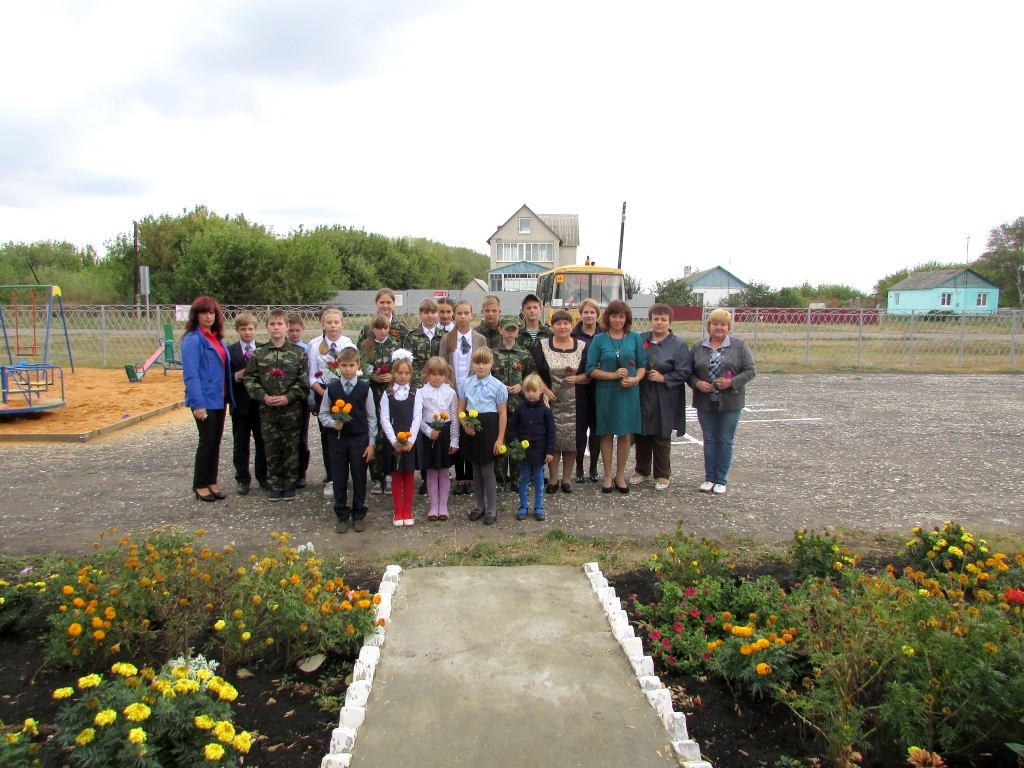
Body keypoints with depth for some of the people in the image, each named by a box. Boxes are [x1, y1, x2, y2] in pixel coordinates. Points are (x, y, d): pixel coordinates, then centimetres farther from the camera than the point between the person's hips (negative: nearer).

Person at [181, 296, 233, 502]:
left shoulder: (216, 338, 12)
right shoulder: (192, 340, -11)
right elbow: (190, 375, -17)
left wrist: (228, 395, 7)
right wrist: (198, 403, -22)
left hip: (219, 398, 7)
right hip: (204, 400, -7)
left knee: (216, 441, 12)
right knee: (207, 441, -1)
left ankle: (211, 482, 22)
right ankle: (200, 485, 12)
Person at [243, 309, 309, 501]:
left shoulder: (298, 353, 0)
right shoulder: (258, 353, 4)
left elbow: (303, 381, -3)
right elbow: (250, 379, 2)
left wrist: (288, 397, -14)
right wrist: (264, 397, -11)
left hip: (292, 408, -1)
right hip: (267, 408, 2)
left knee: (291, 447, 6)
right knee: (271, 448, 7)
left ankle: (290, 485, 17)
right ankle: (275, 485, 17)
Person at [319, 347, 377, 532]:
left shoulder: (365, 388, -4)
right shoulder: (331, 388, -1)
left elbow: (371, 417, 0)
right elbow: (322, 414, 6)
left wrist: (371, 443, -2)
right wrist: (333, 423, -14)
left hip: (359, 438, -1)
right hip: (337, 438, 1)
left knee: (359, 477, 7)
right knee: (339, 478, 8)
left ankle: (358, 515, 20)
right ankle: (342, 516, 20)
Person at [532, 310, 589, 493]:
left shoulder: (582, 347, 4)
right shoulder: (542, 345, 3)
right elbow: (534, 372, 1)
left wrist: (578, 379, -15)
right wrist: (545, 390, -11)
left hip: (574, 403, 1)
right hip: (551, 400, -1)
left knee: (572, 440, 3)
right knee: (551, 440, 1)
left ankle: (567, 478, 17)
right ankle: (552, 478, 14)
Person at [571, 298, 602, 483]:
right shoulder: (573, 335, 0)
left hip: (599, 387, 1)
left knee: (597, 427, 8)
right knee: (580, 427, 1)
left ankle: (594, 468, 20)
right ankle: (579, 468, 13)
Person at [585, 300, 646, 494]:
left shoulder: (635, 337, 3)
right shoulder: (599, 339, 0)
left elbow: (642, 365, 6)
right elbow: (591, 370, -3)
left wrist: (635, 379, -14)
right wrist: (613, 375, -15)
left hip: (629, 393, 1)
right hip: (606, 392, -1)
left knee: (625, 434, 7)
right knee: (607, 434, 7)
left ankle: (620, 475, 21)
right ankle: (608, 475, 20)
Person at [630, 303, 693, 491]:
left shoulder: (678, 345, -5)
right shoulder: (640, 339, 4)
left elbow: (685, 372, -9)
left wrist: (664, 378, -16)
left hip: (664, 402, -3)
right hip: (642, 398, 3)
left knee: (661, 438, 7)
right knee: (641, 435, 13)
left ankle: (662, 475, 20)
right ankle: (641, 470, 29)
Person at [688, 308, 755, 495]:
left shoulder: (739, 345, -1)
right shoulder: (698, 347, 6)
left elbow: (750, 371, -3)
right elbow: (688, 372, 7)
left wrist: (732, 382, -16)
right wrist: (697, 383, -12)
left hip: (730, 402, -2)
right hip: (705, 402, 2)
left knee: (725, 441, 5)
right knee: (709, 440, 9)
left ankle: (721, 480, 16)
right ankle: (709, 477, 20)